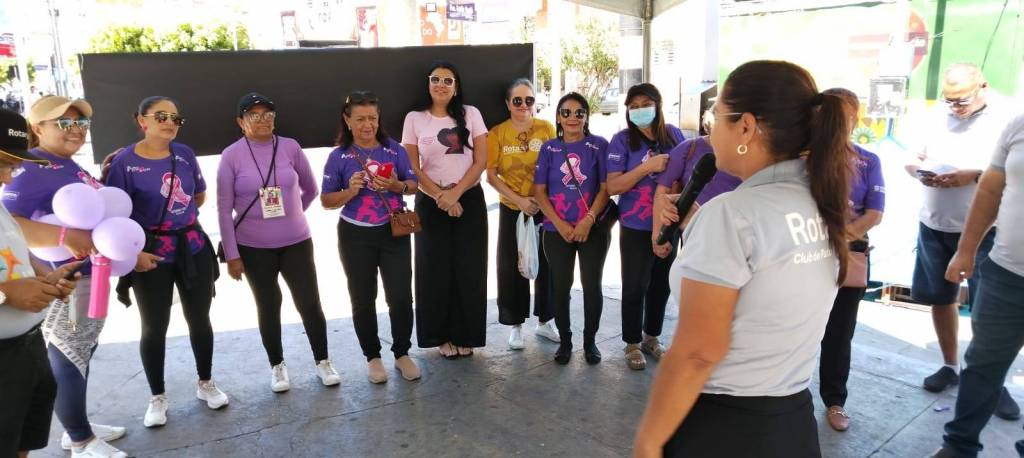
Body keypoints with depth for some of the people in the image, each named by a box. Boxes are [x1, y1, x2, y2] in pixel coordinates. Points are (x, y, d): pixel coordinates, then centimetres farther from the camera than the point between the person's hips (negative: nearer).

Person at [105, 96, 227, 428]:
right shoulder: (125, 162, -10)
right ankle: (158, 397, 25)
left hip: (193, 248, 3)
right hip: (152, 255, -3)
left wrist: (179, 215, 2)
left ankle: (205, 384, 31)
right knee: (154, 327, 8)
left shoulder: (185, 154, 1)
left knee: (199, 319, 12)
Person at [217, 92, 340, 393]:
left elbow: (311, 189, 11)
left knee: (309, 302, 5)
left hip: (296, 242, 1)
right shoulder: (232, 156, -8)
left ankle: (322, 361, 24)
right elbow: (224, 210, -6)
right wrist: (231, 255, -7)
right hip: (253, 248, -1)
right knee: (268, 306, 12)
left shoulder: (290, 147, -3)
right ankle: (277, 366, 30)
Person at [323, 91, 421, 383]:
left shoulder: (394, 149, -1)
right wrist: (351, 191, -20)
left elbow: (413, 185, 3)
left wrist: (395, 186, -18)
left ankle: (402, 354, 21)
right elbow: (326, 201, -2)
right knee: (363, 299, 9)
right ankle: (373, 357, 26)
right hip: (356, 236, 0)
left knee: (401, 296, 1)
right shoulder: (338, 156, -3)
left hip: (394, 232, 1)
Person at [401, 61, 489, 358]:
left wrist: (455, 193, -13)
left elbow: (481, 161, -3)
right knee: (436, 269, 3)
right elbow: (413, 167, -1)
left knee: (469, 269, 2)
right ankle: (443, 335, 16)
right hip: (431, 203, 0)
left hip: (469, 200, 1)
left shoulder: (471, 114, 2)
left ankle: (466, 335, 15)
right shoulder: (414, 119, 1)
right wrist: (441, 196, -11)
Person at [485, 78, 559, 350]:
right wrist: (519, 200, -14)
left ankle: (544, 321, 25)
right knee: (511, 266, 4)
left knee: (546, 264, 8)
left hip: (545, 208, 1)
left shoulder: (546, 129, -1)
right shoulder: (497, 133, -2)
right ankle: (515, 325, 18)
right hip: (512, 209, -1)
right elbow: (491, 176, -5)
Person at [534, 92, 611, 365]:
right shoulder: (549, 148, 4)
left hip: (594, 229, -1)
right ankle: (564, 340, 22)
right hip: (557, 231, 1)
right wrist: (560, 224, -10)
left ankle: (590, 340, 21)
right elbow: (539, 191, 1)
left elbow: (606, 187, -4)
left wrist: (588, 220, -15)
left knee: (592, 285, 5)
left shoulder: (599, 145, -1)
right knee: (560, 286, 7)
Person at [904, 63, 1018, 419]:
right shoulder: (939, 119, 8)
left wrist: (974, 175, -23)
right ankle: (950, 366, 29)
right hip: (933, 226, 5)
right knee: (940, 298, 13)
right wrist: (919, 170, -9)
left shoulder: (1005, 123, -8)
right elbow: (914, 161, 13)